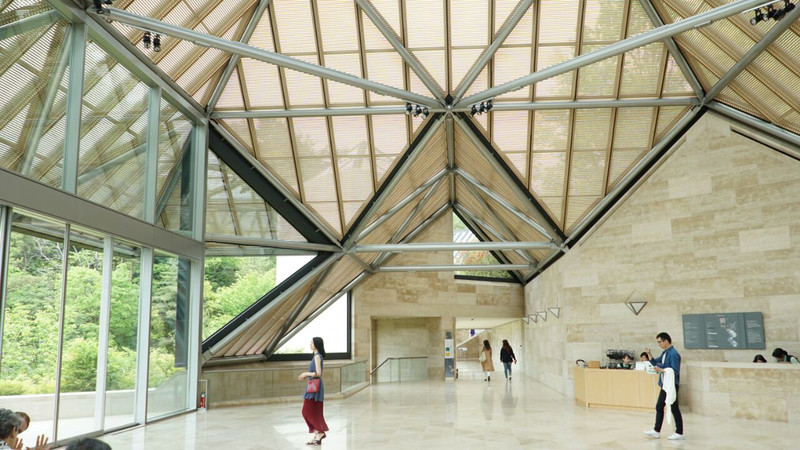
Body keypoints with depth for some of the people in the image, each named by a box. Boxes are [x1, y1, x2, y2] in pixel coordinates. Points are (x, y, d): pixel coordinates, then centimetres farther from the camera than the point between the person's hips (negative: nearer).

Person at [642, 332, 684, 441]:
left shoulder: (673, 354, -18)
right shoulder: (665, 353, 10)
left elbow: (675, 371, -23)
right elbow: (655, 363, 19)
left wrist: (661, 370, -27)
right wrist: (649, 354, 4)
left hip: (671, 386, -9)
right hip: (665, 385, 9)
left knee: (674, 409, 0)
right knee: (659, 407, 13)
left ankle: (679, 433, 11)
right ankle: (656, 431, 20)